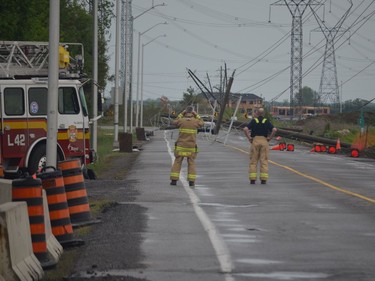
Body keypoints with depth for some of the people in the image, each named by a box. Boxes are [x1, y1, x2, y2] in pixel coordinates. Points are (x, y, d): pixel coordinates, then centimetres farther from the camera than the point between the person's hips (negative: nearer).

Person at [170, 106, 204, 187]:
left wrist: (181, 114, 14)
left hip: (180, 146, 0)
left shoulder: (181, 120, -6)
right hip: (191, 147, 0)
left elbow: (174, 122, 17)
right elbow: (202, 123, 18)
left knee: (177, 163, 5)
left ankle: (174, 180, -1)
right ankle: (191, 181, 1)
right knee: (191, 163, 7)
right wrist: (196, 115, 11)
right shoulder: (195, 121, -5)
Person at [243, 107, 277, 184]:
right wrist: (270, 138, 0)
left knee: (253, 161, 5)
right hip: (264, 141, 1)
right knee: (264, 161, 4)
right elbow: (274, 130, -9)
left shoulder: (253, 121, 1)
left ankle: (252, 179, 1)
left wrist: (249, 138, -2)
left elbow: (245, 129, -12)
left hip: (255, 140, -1)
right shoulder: (266, 121, 4)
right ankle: (263, 179, 0)